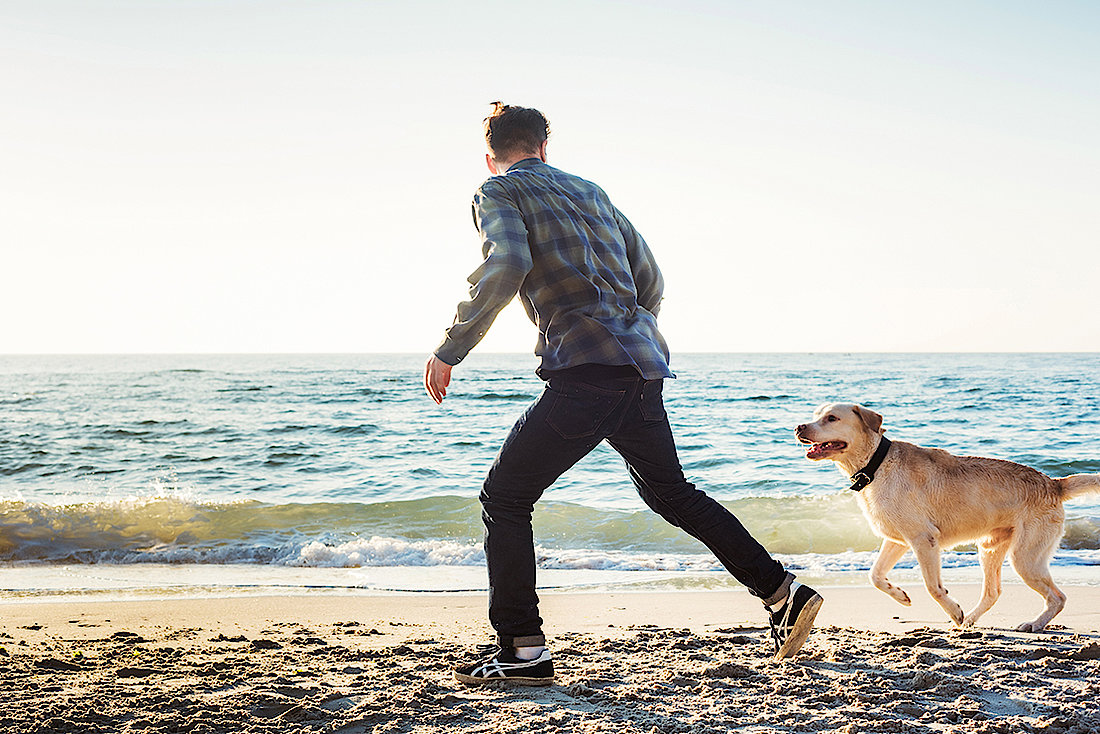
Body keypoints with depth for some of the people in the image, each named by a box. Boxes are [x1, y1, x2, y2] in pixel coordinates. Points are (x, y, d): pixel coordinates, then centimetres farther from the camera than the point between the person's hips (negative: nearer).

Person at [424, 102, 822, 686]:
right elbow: (650, 281, 24)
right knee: (670, 492, 24)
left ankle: (522, 650, -1)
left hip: (586, 374, -7)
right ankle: (782, 592, 25)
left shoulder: (497, 192, 3)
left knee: (504, 500, 4)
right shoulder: (590, 191, 24)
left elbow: (509, 264, -18)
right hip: (644, 367, 7)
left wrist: (451, 349, -14)